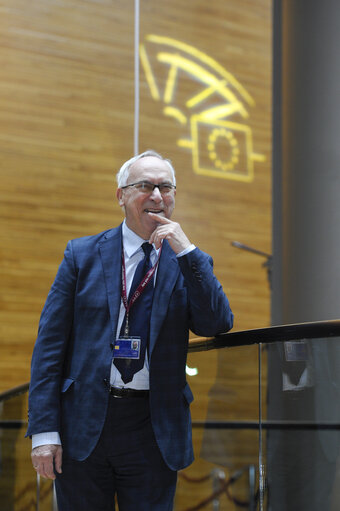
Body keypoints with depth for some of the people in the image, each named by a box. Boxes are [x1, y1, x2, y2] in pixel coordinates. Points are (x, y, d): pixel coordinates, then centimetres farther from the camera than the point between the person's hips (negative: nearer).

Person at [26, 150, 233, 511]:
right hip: (83, 425, 0)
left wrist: (186, 251, -13)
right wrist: (44, 430, -7)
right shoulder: (82, 255, 4)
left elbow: (218, 325, -7)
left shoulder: (188, 263, 7)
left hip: (154, 430, 1)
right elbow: (50, 344, 0)